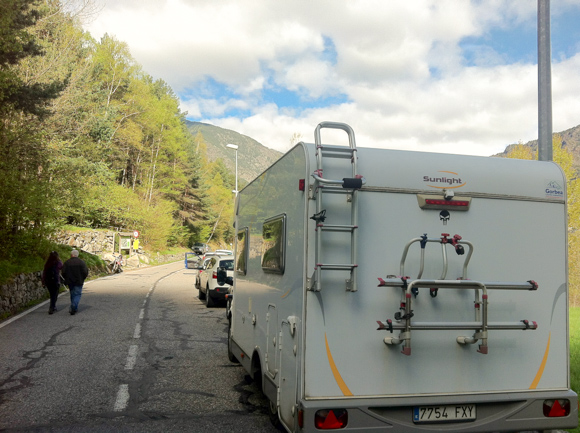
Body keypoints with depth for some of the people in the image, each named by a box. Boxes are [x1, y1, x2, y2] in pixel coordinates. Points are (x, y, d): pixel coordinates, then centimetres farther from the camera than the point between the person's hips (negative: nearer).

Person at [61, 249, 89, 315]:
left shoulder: (67, 262, -1)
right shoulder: (81, 262, -5)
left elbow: (63, 272, -3)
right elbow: (85, 272, -9)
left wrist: (67, 279, 13)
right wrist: (82, 279, 7)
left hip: (70, 282, 2)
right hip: (78, 282, -2)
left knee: (72, 294, 16)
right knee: (77, 295, 1)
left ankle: (75, 308, 23)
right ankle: (73, 308, -16)